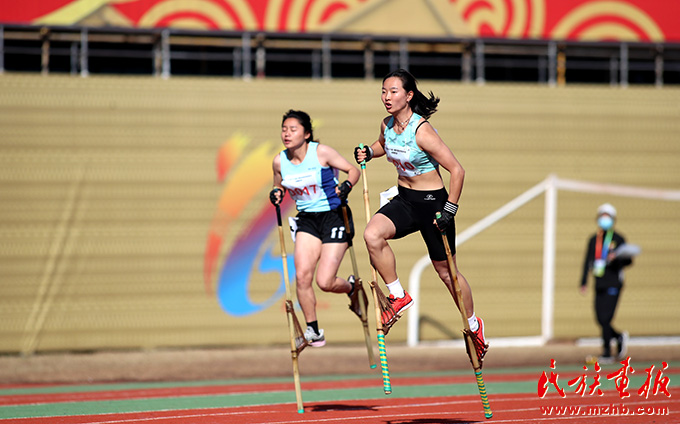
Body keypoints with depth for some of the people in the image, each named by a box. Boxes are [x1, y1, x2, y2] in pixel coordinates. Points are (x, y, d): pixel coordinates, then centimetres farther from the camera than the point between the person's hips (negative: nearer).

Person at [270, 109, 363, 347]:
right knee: (302, 276, -12)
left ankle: (352, 288, 26)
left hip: (335, 217, -4)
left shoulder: (321, 153, -13)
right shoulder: (280, 161, -1)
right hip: (307, 220, 4)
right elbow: (279, 186, 18)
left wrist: (347, 185, -25)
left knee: (325, 282, -11)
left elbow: (353, 170, -5)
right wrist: (276, 194, -4)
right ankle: (313, 330, 4)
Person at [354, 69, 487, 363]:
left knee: (446, 271, 7)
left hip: (432, 202, -6)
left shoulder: (422, 132, -24)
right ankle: (399, 296, -6)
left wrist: (449, 210, -20)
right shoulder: (387, 125, -3)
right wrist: (368, 152, 2)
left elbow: (457, 170, -20)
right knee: (372, 235, -23)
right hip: (404, 200, 6)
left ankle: (474, 325, 30)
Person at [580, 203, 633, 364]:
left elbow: (628, 260, -3)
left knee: (605, 318, -11)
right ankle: (620, 338, 27)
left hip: (613, 284, -5)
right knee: (600, 319, 2)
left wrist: (617, 257, -24)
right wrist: (583, 282, 15)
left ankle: (607, 353, -5)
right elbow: (588, 261, 18)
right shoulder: (593, 240, 14)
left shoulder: (618, 239, -1)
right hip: (599, 285, 5)